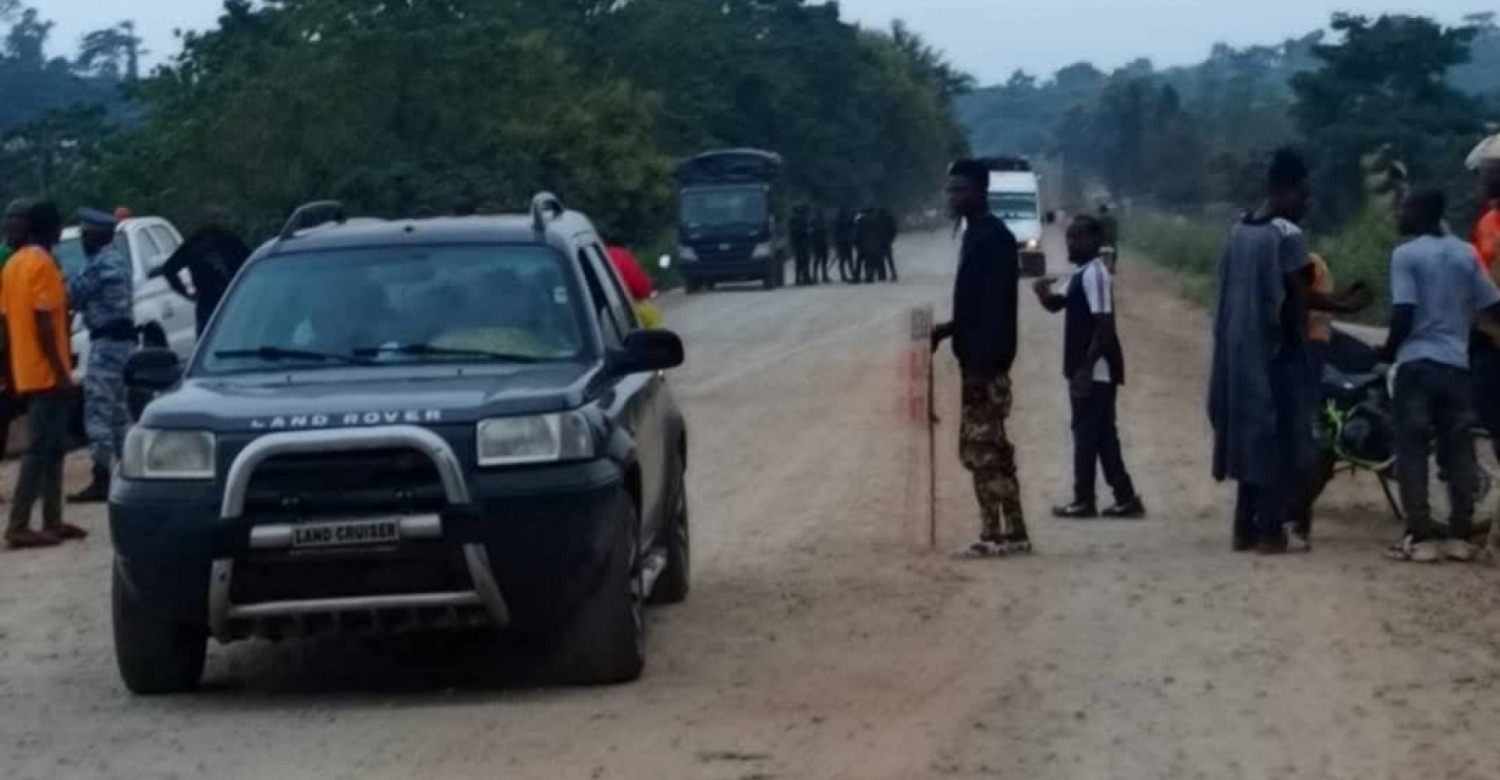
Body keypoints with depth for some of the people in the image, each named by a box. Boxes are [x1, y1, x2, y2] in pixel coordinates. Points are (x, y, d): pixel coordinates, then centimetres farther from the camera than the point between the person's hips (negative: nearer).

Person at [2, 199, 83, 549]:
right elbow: (44, 322, -20)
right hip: (45, 372, -9)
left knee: (52, 447, 14)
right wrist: (61, 369, -18)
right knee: (42, 449, -9)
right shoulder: (42, 264, -14)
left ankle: (52, 522, 16)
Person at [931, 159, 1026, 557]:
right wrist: (949, 330, 14)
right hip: (976, 359, 10)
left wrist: (980, 362, -24)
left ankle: (1010, 533, -5)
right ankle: (998, 532, 14)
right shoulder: (976, 235, 15)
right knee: (979, 448, 11)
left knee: (986, 449, -8)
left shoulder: (994, 237, -15)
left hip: (986, 362, -10)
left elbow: (996, 306, -21)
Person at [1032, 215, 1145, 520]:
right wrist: (1043, 291, -2)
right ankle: (1126, 498, 14)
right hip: (1087, 369, 10)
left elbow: (1104, 326, -21)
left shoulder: (1095, 274, -17)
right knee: (1102, 436, 12)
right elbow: (1056, 304, 22)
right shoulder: (1078, 274, 13)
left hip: (1096, 370, -10)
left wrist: (1086, 368, -23)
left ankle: (1084, 501, 7)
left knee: (1086, 434, -1)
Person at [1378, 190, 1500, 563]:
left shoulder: (1405, 255, -6)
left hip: (1416, 363, -4)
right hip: (1456, 364, 4)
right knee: (1459, 451, 8)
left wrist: (1388, 350, 2)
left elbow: (1403, 315, -13)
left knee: (1412, 452, 0)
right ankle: (1460, 535, 6)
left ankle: (1421, 536, -5)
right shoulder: (1466, 253, 8)